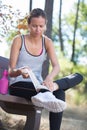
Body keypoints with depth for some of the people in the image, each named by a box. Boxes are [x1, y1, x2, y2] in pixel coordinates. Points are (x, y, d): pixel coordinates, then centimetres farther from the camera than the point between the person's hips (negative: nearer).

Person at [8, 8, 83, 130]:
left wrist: (49, 78, -35)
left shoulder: (47, 42, 6)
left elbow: (56, 66, -10)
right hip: (18, 85, -6)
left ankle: (48, 89, -43)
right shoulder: (19, 40, -6)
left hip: (37, 85, 6)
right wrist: (20, 71, -39)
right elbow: (11, 71, -12)